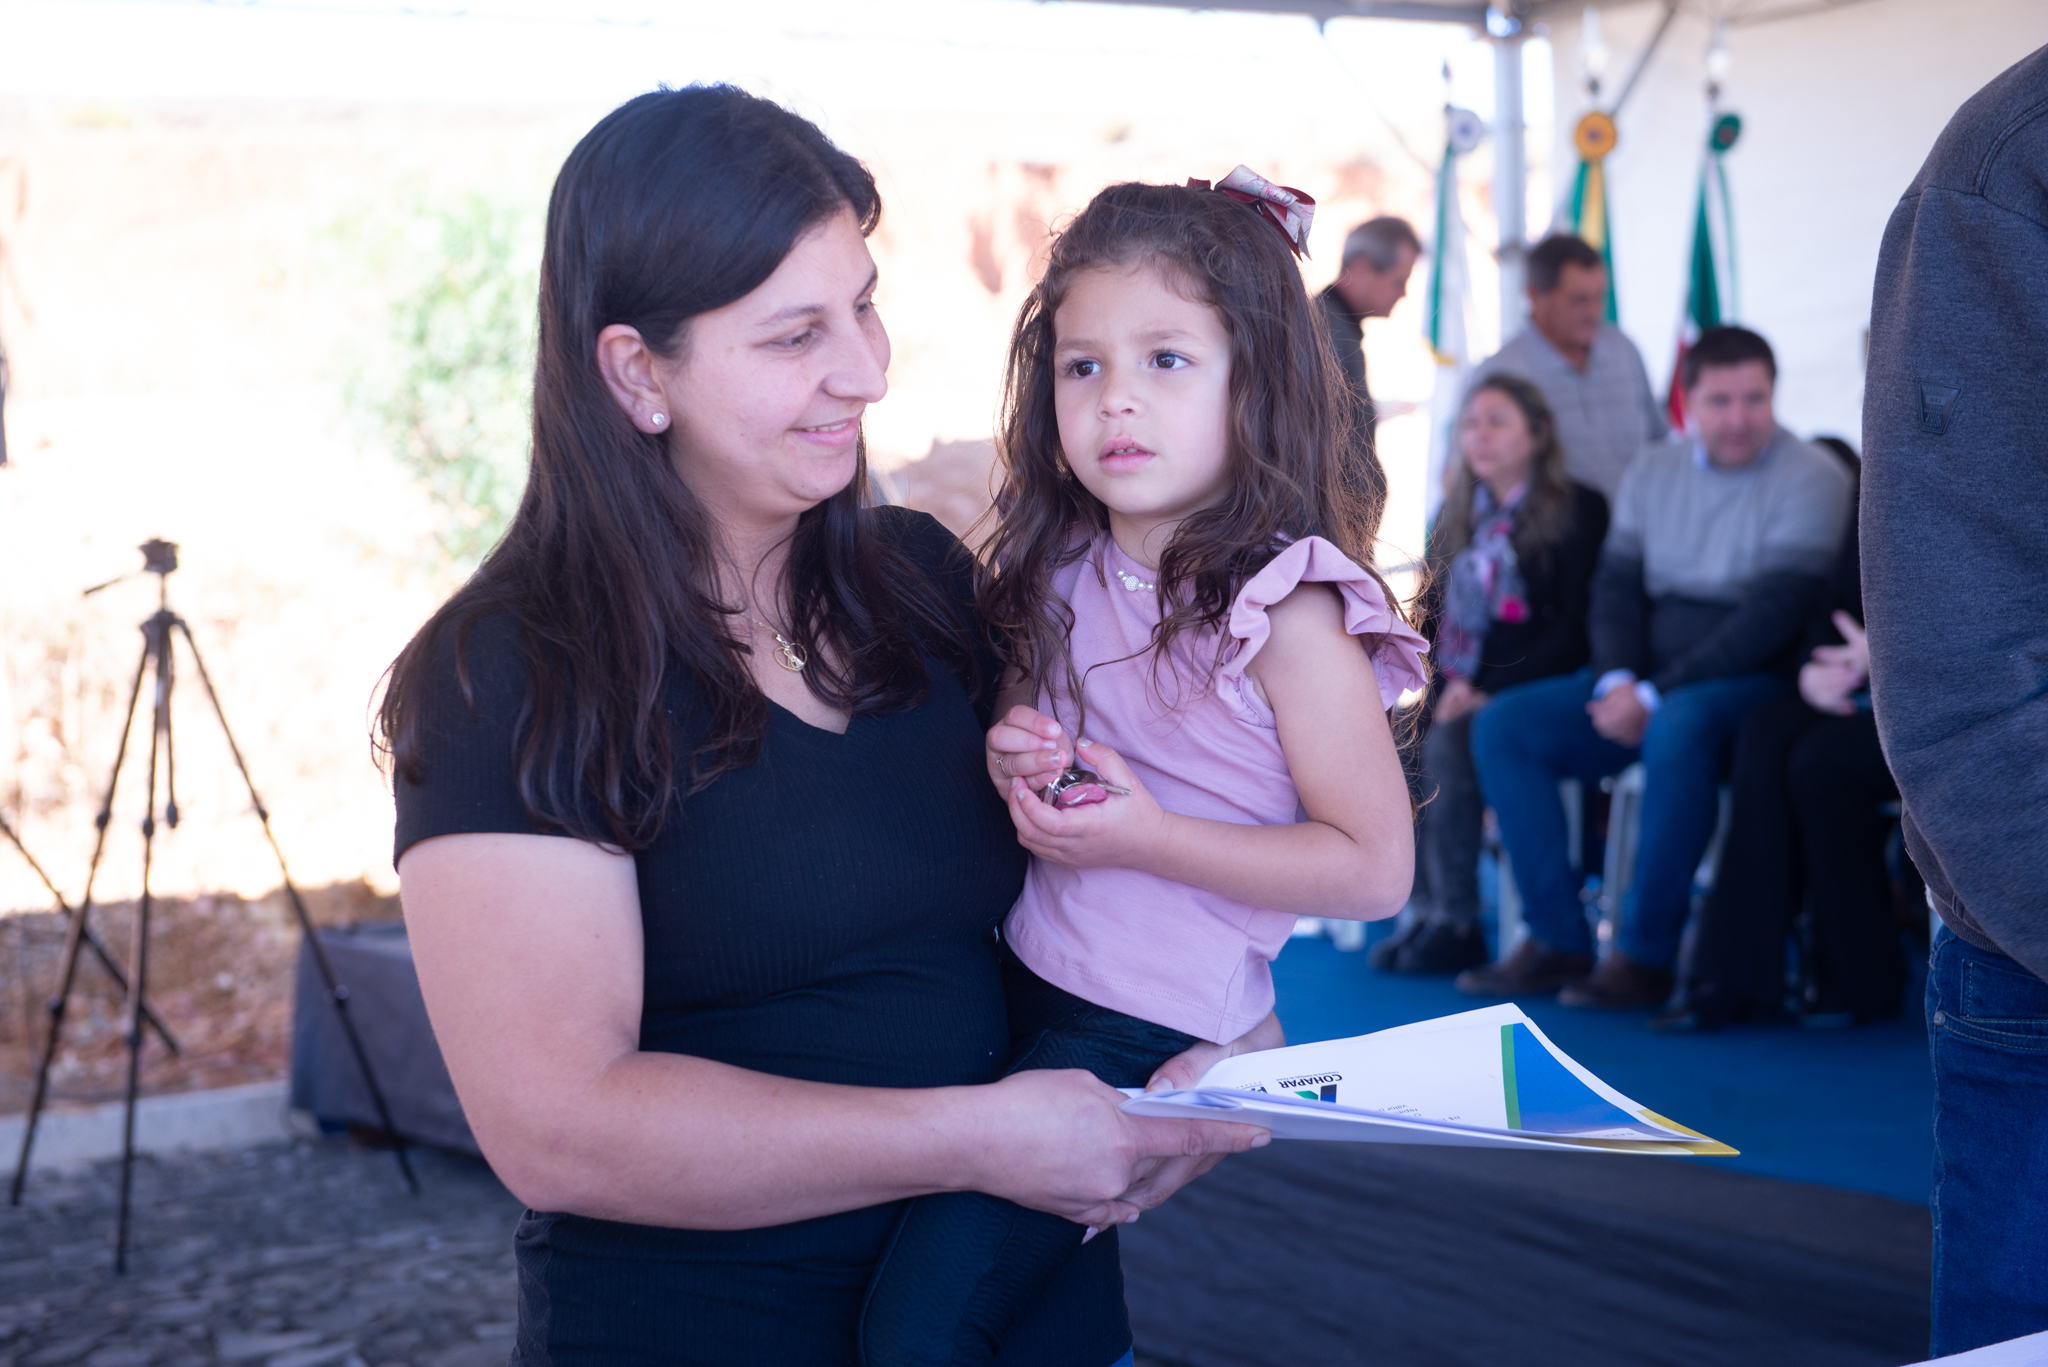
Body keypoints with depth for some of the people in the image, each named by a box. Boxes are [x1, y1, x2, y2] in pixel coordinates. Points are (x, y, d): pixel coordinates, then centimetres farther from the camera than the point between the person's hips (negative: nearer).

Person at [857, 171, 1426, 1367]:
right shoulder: (1064, 574, 4)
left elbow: (1376, 866, -15)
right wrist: (1013, 763, -3)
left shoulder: (1283, 607, -15)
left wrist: (1144, 838, -20)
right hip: (1025, 990, 7)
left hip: (1153, 1039, -7)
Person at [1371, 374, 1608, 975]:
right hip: (1456, 696, 6)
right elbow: (1430, 616, 18)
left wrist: (1488, 689, -18)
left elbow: (1576, 628, -9)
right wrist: (1449, 683, -5)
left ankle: (1456, 923, -23)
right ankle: (1423, 911, -20)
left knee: (1446, 744, -31)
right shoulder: (1457, 518, 19)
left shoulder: (1577, 511, 0)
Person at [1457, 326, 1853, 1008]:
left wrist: (1656, 695, -20)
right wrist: (1617, 680, -10)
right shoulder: (1653, 471, 13)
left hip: (1753, 682, -6)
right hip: (1645, 679, 7)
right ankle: (1557, 939, -12)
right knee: (1502, 726, -10)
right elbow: (1616, 584, 12)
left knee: (1678, 730, -39)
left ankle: (1645, 953, -28)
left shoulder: (1811, 480, -7)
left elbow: (1774, 615, -16)